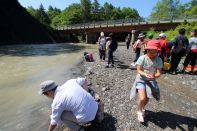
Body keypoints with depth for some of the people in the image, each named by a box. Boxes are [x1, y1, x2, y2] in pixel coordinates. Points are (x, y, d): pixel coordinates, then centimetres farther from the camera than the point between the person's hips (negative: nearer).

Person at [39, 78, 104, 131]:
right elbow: (83, 81, 16)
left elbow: (54, 122, 4)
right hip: (94, 107, 6)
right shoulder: (69, 82, 1)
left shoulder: (57, 103, -11)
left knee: (61, 113, 6)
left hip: (86, 117, -6)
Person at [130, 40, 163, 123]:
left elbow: (159, 72, -12)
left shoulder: (159, 60, -8)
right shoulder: (142, 58, -15)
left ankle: (142, 109, 47)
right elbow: (139, 70, -16)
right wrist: (146, 74, -35)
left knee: (147, 98, 10)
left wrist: (154, 76, -35)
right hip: (141, 80, -3)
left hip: (151, 81, 3)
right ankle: (139, 111, 19)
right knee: (142, 98, -16)